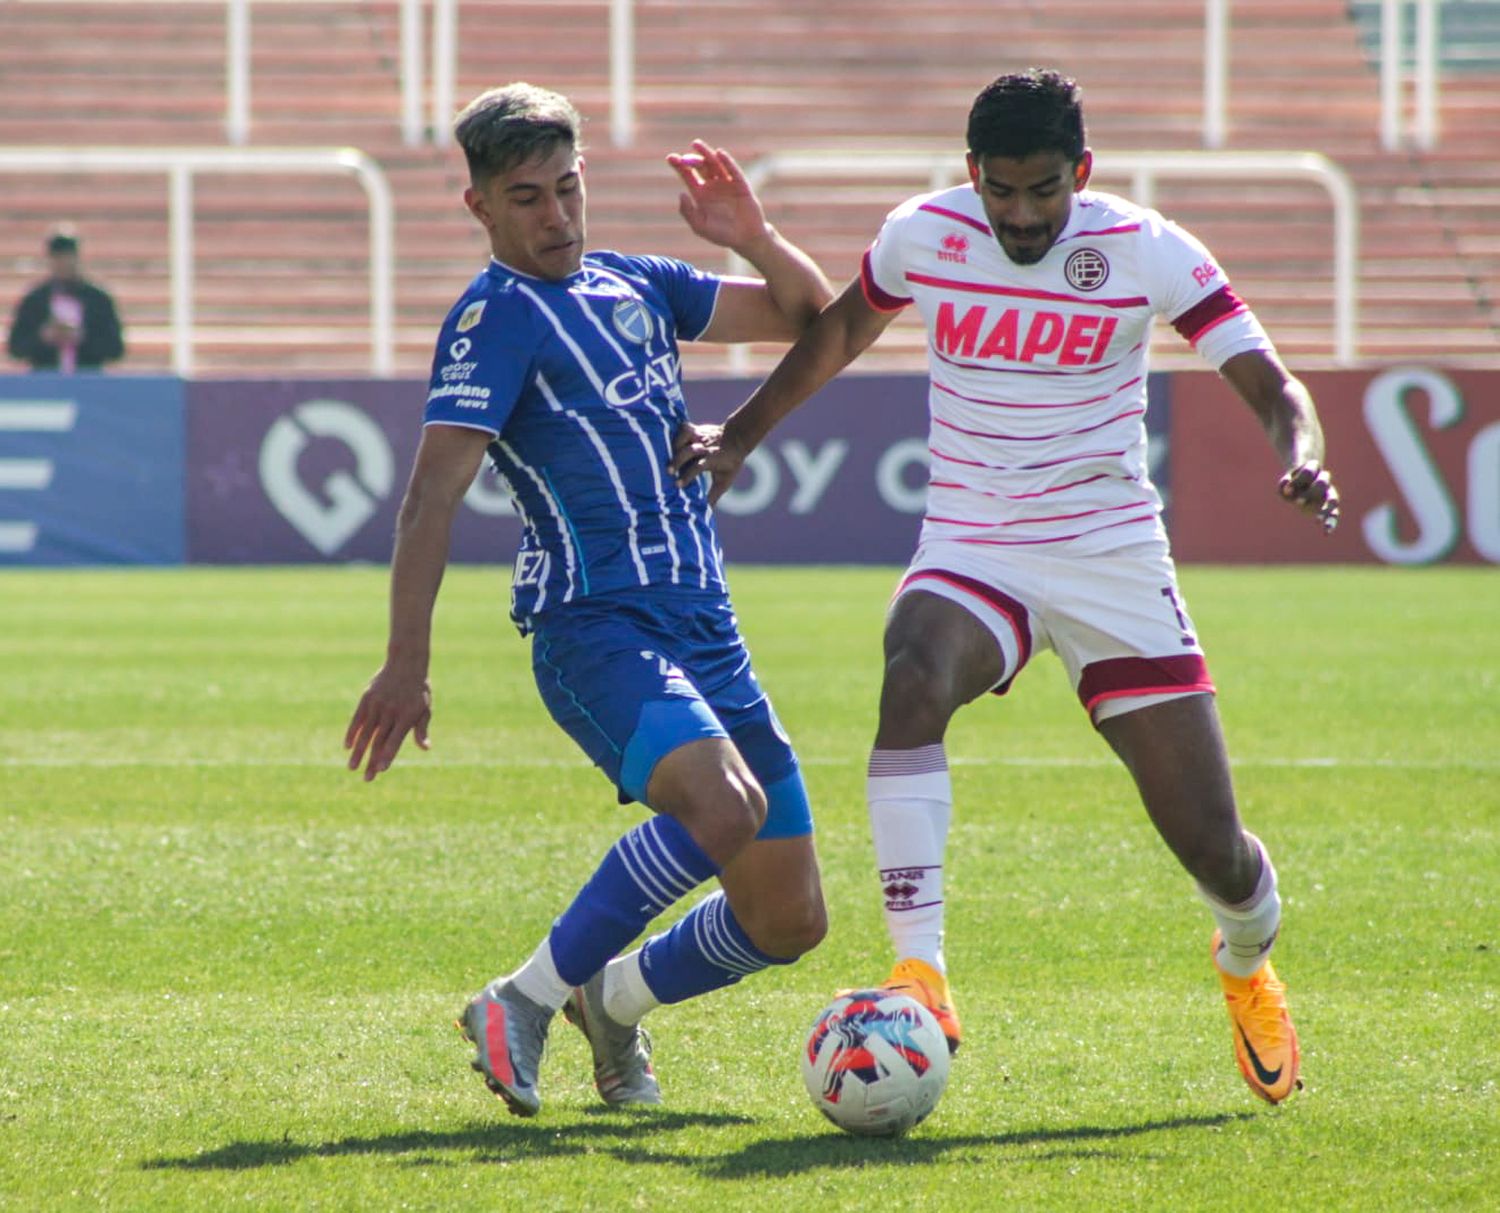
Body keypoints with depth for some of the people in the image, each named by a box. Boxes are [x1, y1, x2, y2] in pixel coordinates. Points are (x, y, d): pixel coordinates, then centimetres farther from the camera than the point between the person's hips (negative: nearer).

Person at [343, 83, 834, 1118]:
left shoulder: (633, 286, 16)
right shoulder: (497, 317, -6)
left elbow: (811, 316, 22)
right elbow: (435, 491, -15)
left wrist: (753, 238, 1)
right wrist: (407, 664, -24)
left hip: (704, 632, 7)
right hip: (596, 632, -7)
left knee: (789, 922, 6)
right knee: (724, 807, -34)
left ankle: (616, 999, 33)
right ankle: (526, 1003, -18)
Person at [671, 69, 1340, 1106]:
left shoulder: (1147, 252, -10)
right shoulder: (923, 234, -4)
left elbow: (1271, 385, -11)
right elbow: (842, 331, 17)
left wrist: (1301, 462, -32)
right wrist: (741, 436, 12)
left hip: (1115, 555, -1)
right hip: (970, 552, 1)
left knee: (1212, 848, -2)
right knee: (914, 685, -36)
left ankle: (1248, 963, 36)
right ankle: (921, 980, -35)